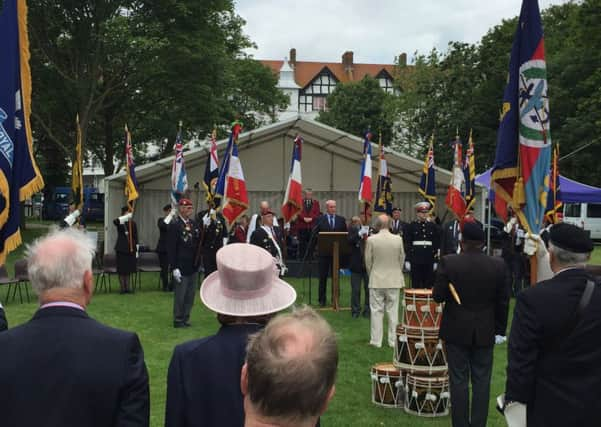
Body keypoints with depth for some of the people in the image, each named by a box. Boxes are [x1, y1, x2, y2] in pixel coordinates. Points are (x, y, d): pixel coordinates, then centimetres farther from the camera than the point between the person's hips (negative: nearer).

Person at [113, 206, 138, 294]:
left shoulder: (133, 223, 6)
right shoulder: (120, 222, 1)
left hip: (131, 248, 2)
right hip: (121, 248, -2)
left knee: (129, 269, 6)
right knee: (122, 270, 1)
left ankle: (127, 287, 12)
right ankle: (123, 288, 6)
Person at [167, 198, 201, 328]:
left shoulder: (194, 224, 7)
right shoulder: (175, 224, -12)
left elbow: (199, 242, 11)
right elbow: (171, 248, -14)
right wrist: (174, 268, -16)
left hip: (193, 266, 6)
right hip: (181, 267, -6)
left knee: (190, 296, 13)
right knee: (180, 295, 3)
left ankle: (185, 319, 24)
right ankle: (178, 320, 14)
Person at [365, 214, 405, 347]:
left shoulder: (371, 240, -10)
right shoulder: (398, 239, -6)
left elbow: (368, 260, -3)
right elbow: (401, 259, 3)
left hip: (376, 281, -1)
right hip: (394, 280, 1)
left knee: (376, 311, 6)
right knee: (393, 311, 8)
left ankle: (376, 341, 9)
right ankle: (393, 340, 13)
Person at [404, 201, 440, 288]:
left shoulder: (433, 226, 8)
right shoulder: (411, 226, 2)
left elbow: (437, 244, 8)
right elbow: (407, 244, 0)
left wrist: (436, 260, 3)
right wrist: (407, 260, -6)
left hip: (429, 259, 2)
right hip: (415, 259, -2)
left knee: (429, 285, 5)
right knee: (416, 285, 2)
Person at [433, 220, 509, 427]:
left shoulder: (448, 262, -13)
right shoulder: (498, 265, -6)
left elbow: (437, 296, -9)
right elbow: (503, 301, 0)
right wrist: (500, 330, 11)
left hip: (456, 331, -1)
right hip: (485, 332, 2)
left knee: (459, 381, 6)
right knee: (481, 382, 10)